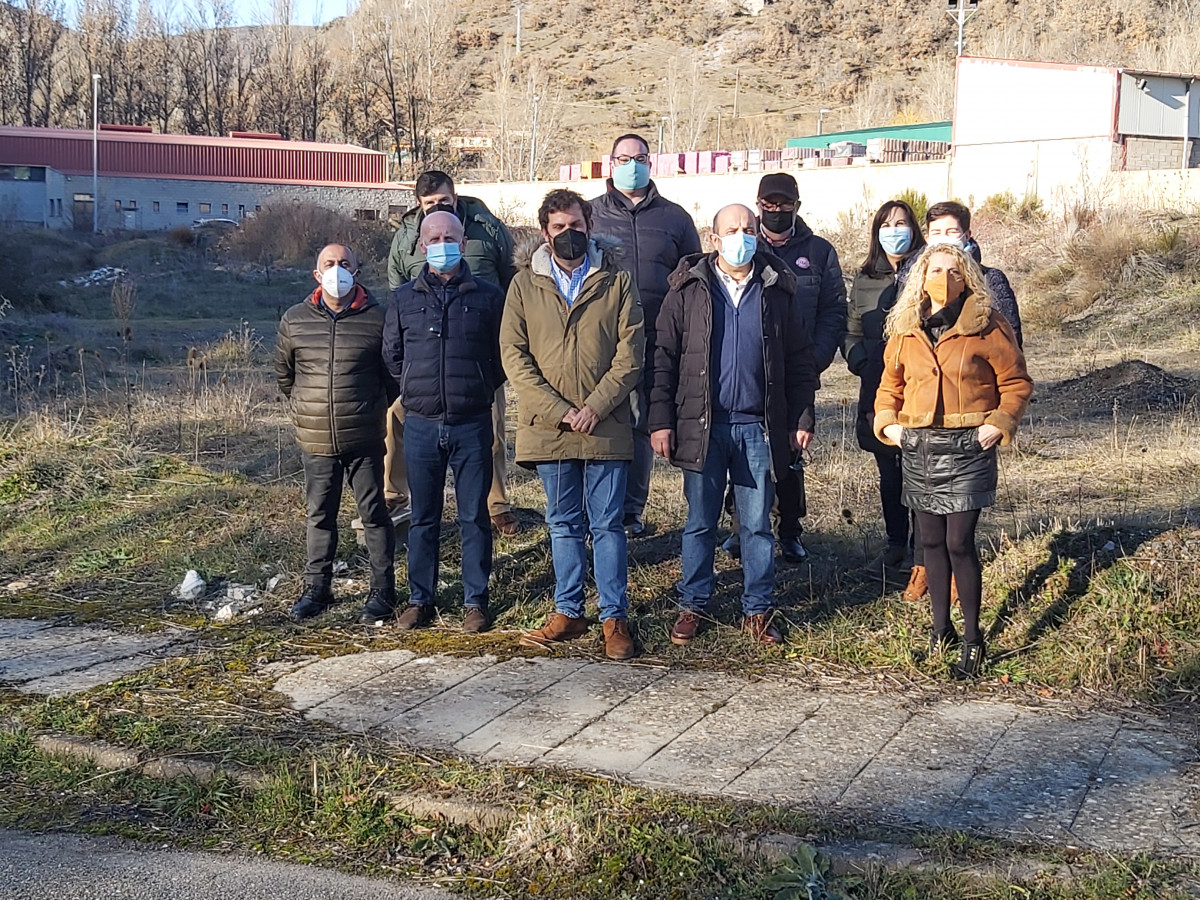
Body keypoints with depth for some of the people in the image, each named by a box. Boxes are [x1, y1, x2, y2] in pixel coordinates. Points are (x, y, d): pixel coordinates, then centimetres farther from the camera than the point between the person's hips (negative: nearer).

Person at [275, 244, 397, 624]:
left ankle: (382, 592, 13)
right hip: (315, 440, 2)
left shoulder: (377, 318, -5)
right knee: (319, 515, 12)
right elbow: (283, 374, 17)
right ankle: (316, 588, 24)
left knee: (373, 514, 5)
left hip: (364, 440, -2)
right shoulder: (294, 320, 2)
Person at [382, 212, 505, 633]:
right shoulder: (404, 298, 7)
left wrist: (480, 388, 4)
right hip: (421, 424, 2)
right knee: (423, 518, 8)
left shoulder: (488, 297, 3)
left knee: (474, 516, 4)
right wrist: (416, 389, 9)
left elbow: (504, 355, 10)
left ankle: (476, 601, 13)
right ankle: (420, 600, 18)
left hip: (472, 425, -1)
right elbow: (391, 355, 16)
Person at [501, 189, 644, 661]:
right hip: (548, 427, 2)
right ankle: (568, 612, 20)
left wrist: (596, 407, -13)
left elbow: (630, 352, -2)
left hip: (606, 427, -2)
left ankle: (614, 618, 9)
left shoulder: (617, 281, 3)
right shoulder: (524, 284, 6)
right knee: (563, 524, 11)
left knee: (607, 524, 2)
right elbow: (513, 353, 0)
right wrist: (557, 410, -10)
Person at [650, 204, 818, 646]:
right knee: (700, 523, 7)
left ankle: (758, 610, 16)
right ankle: (692, 606, 19)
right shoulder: (688, 289, 2)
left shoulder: (779, 290, 6)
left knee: (757, 524, 6)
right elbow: (664, 357, 1)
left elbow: (801, 360, 9)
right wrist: (661, 420, -5)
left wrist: (802, 418, 4)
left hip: (759, 427, 1)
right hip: (701, 424, 0)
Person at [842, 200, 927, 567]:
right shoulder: (865, 278, 14)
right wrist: (860, 362, 1)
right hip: (878, 391, 4)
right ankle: (895, 542, 19)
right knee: (889, 472, 8)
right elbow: (851, 330, 17)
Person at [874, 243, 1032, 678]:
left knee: (959, 543, -7)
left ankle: (973, 638, 4)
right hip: (917, 448, 4)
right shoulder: (905, 330, 8)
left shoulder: (987, 327, -4)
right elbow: (890, 384, 19)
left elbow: (1016, 382, 1)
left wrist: (999, 422, -12)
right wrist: (887, 421, 3)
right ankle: (941, 628, 24)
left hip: (967, 448, -4)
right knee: (932, 541, 10)